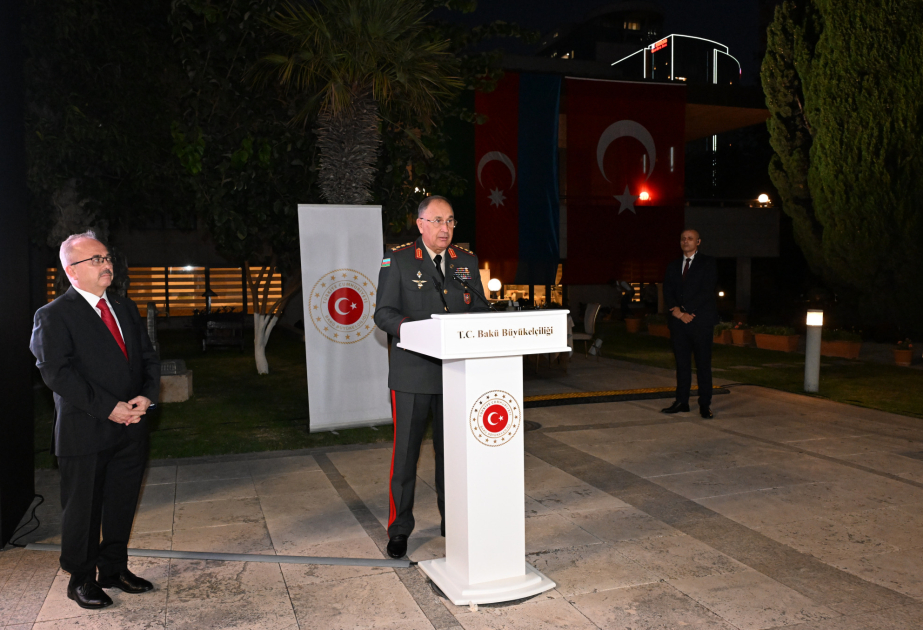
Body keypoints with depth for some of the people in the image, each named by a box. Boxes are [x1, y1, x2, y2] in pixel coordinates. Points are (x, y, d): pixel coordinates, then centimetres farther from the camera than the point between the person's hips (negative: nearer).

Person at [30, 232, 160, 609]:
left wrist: (146, 396, -7)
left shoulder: (126, 309, 14)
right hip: (85, 433, -6)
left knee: (122, 504, 15)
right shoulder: (54, 316, -7)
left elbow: (148, 357, 12)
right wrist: (108, 408, -19)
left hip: (130, 428, 6)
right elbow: (57, 373, -16)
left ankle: (114, 569, 31)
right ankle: (81, 579, 24)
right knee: (83, 509, 7)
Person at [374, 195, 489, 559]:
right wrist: (413, 329, -25)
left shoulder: (467, 261, 11)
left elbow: (480, 310, 13)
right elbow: (384, 313, -6)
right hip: (412, 373, -3)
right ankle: (399, 529, 17)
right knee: (406, 451, 3)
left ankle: (452, 520, 29)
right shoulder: (398, 259, -2)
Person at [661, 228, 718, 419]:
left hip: (701, 320, -4)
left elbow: (707, 291, -8)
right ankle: (681, 401, 11)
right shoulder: (673, 266, 17)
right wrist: (677, 312, -8)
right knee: (682, 362, 6)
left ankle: (705, 404, 1)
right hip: (678, 322, 4)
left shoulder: (708, 263, 3)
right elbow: (667, 293, 9)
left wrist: (686, 312, -12)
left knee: (703, 363, -2)